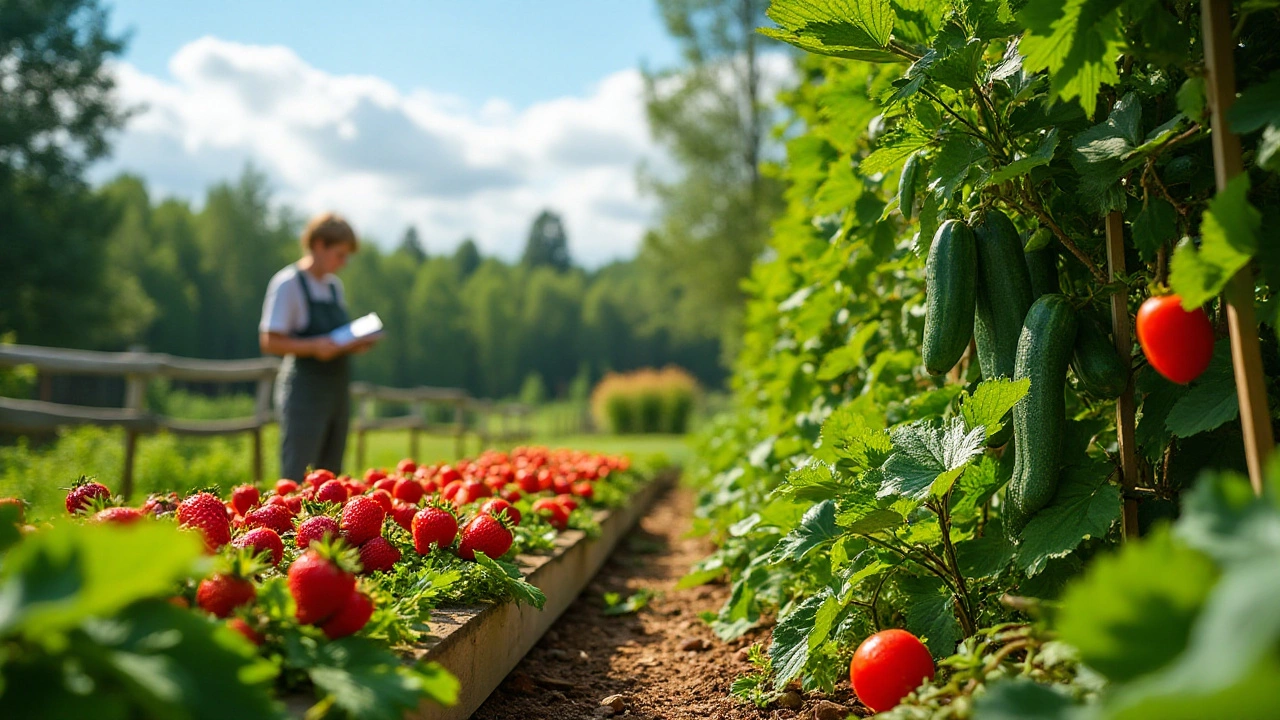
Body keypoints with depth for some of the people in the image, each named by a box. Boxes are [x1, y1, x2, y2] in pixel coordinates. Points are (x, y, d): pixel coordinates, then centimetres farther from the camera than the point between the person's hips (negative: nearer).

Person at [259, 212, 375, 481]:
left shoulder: (334, 285, 14)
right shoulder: (288, 284, -8)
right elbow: (269, 342, -12)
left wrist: (354, 344, 2)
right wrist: (314, 346, -25)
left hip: (337, 390, 8)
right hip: (305, 392, -8)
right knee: (295, 479, -8)